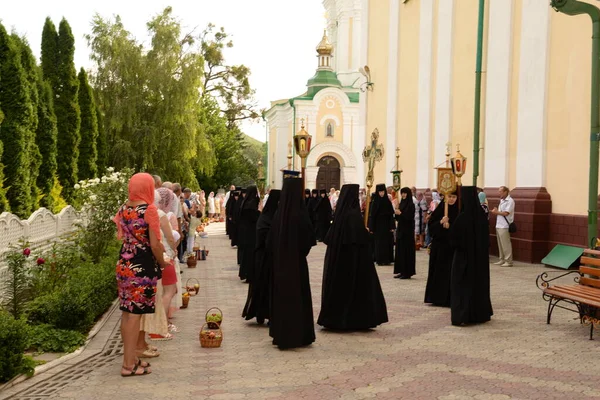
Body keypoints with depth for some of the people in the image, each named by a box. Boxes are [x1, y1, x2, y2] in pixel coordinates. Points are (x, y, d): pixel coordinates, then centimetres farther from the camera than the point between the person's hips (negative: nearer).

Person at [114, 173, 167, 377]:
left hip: (124, 263, 7)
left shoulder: (123, 209, 7)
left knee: (127, 312, 13)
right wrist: (163, 263, 1)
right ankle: (129, 364, 4)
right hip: (142, 265, -7)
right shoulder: (149, 209, -13)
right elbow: (155, 244, -14)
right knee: (135, 314, -2)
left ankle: (130, 358, 24)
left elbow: (121, 237, 13)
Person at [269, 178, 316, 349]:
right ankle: (298, 336, 10)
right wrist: (301, 252, 7)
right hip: (297, 263, -5)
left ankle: (280, 334, 23)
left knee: (281, 297, 15)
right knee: (297, 298, 5)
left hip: (279, 263, 5)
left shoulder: (279, 213, -3)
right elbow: (308, 241, -12)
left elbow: (270, 241, 3)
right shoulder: (301, 214, -16)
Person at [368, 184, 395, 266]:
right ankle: (380, 260, 6)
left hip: (386, 224, 2)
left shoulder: (388, 201, 3)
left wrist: (392, 226, -6)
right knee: (379, 243, 1)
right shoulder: (375, 202, -2)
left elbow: (391, 215, 2)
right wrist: (371, 228, -9)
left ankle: (387, 260, 11)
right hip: (378, 225, -2)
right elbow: (372, 215, -4)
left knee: (388, 242, 3)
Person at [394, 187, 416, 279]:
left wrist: (400, 213, -19)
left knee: (407, 251, -5)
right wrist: (396, 214, -4)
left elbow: (410, 218, -16)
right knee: (399, 250, 7)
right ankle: (401, 271, 12)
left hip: (407, 231, -8)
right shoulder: (401, 203, 12)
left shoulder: (411, 205, -9)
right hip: (400, 230, 8)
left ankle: (407, 272, -1)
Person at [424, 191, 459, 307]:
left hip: (453, 246, -2)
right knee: (438, 271, 7)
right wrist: (440, 222, -16)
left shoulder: (459, 212, -2)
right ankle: (437, 298, 15)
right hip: (438, 245, 3)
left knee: (451, 273, -2)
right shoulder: (439, 210, 5)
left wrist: (449, 226, -18)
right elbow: (431, 227, 1)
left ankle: (449, 299, 5)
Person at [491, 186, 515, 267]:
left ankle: (508, 261, -3)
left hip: (504, 226, -9)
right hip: (499, 225, 9)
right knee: (500, 244, 11)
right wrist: (495, 211, -1)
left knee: (506, 244, -7)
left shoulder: (510, 201, -10)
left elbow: (506, 213, -16)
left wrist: (496, 212, -5)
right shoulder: (502, 200, 17)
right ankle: (502, 260, 16)